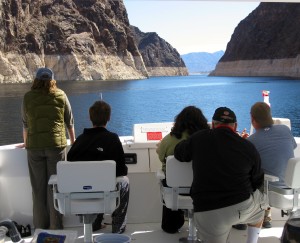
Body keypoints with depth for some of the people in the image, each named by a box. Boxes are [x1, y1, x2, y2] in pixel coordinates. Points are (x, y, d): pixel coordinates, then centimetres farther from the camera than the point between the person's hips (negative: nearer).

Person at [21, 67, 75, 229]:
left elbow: (25, 123, 14)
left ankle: (40, 227, 16)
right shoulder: (61, 95, 4)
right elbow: (69, 121, 11)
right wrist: (73, 141, 26)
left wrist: (26, 143, 30)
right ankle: (56, 227, 9)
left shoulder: (28, 97, 5)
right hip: (56, 145, 0)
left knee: (38, 187, 8)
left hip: (34, 146, 1)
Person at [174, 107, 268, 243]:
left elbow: (178, 153, 20)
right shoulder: (248, 147, 1)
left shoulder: (198, 138, 1)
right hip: (242, 207, 1)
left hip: (205, 212, 0)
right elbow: (257, 182, 12)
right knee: (261, 201, 33)